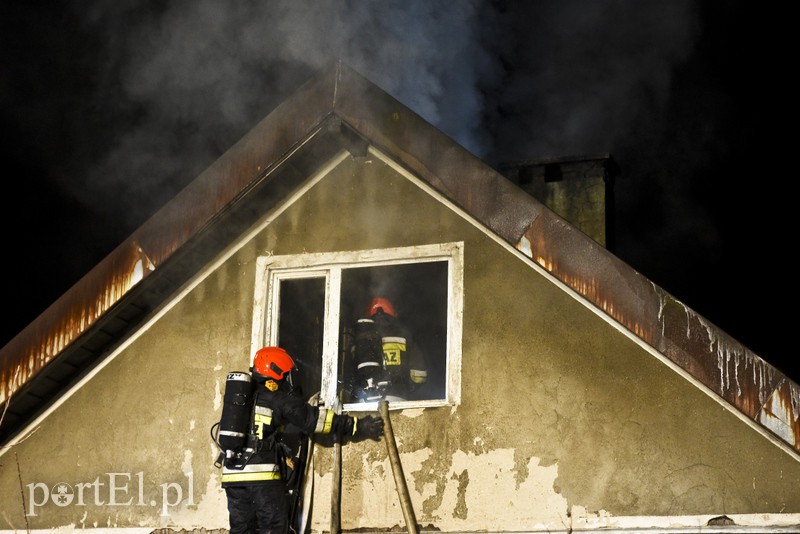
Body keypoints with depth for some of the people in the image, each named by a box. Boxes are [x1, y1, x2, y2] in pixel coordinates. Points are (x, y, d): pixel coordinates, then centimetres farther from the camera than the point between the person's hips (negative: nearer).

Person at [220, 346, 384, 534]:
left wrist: (284, 455, 33)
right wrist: (358, 427, 1)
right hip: (263, 473, -6)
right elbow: (314, 418, -2)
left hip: (232, 471, 6)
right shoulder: (280, 397, 0)